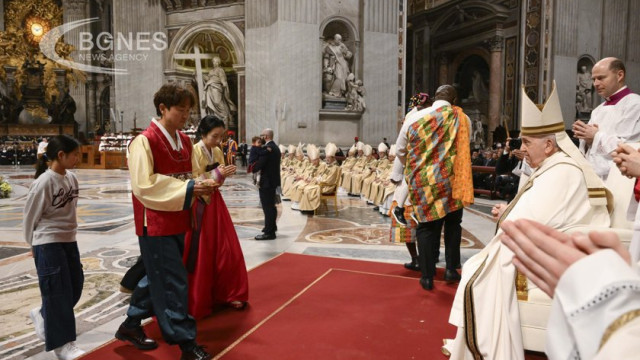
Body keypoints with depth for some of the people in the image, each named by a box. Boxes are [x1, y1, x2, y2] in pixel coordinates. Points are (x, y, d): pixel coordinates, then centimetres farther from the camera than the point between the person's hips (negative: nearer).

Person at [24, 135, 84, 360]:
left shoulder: (72, 178, 3)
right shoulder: (44, 182, -18)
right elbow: (31, 215, -8)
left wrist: (69, 232, 11)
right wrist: (33, 244, 2)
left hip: (69, 240, 7)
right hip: (48, 244, -7)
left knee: (75, 285, 14)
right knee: (58, 292, 0)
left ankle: (42, 316, 40)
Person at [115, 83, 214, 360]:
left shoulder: (184, 141, 9)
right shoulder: (145, 141, -15)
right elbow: (144, 185, -22)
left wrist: (200, 186, 1)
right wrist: (187, 189, -24)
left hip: (177, 222, 8)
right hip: (156, 224, -8)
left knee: (158, 278, 19)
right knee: (173, 283, -3)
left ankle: (131, 324, 37)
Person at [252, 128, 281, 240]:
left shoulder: (267, 148, -19)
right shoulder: (275, 147, 12)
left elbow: (260, 163, -22)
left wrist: (252, 169, -3)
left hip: (267, 181, -10)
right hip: (273, 179, 10)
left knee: (267, 206, -6)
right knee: (271, 205, 21)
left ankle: (269, 232, -2)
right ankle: (272, 226, 35)